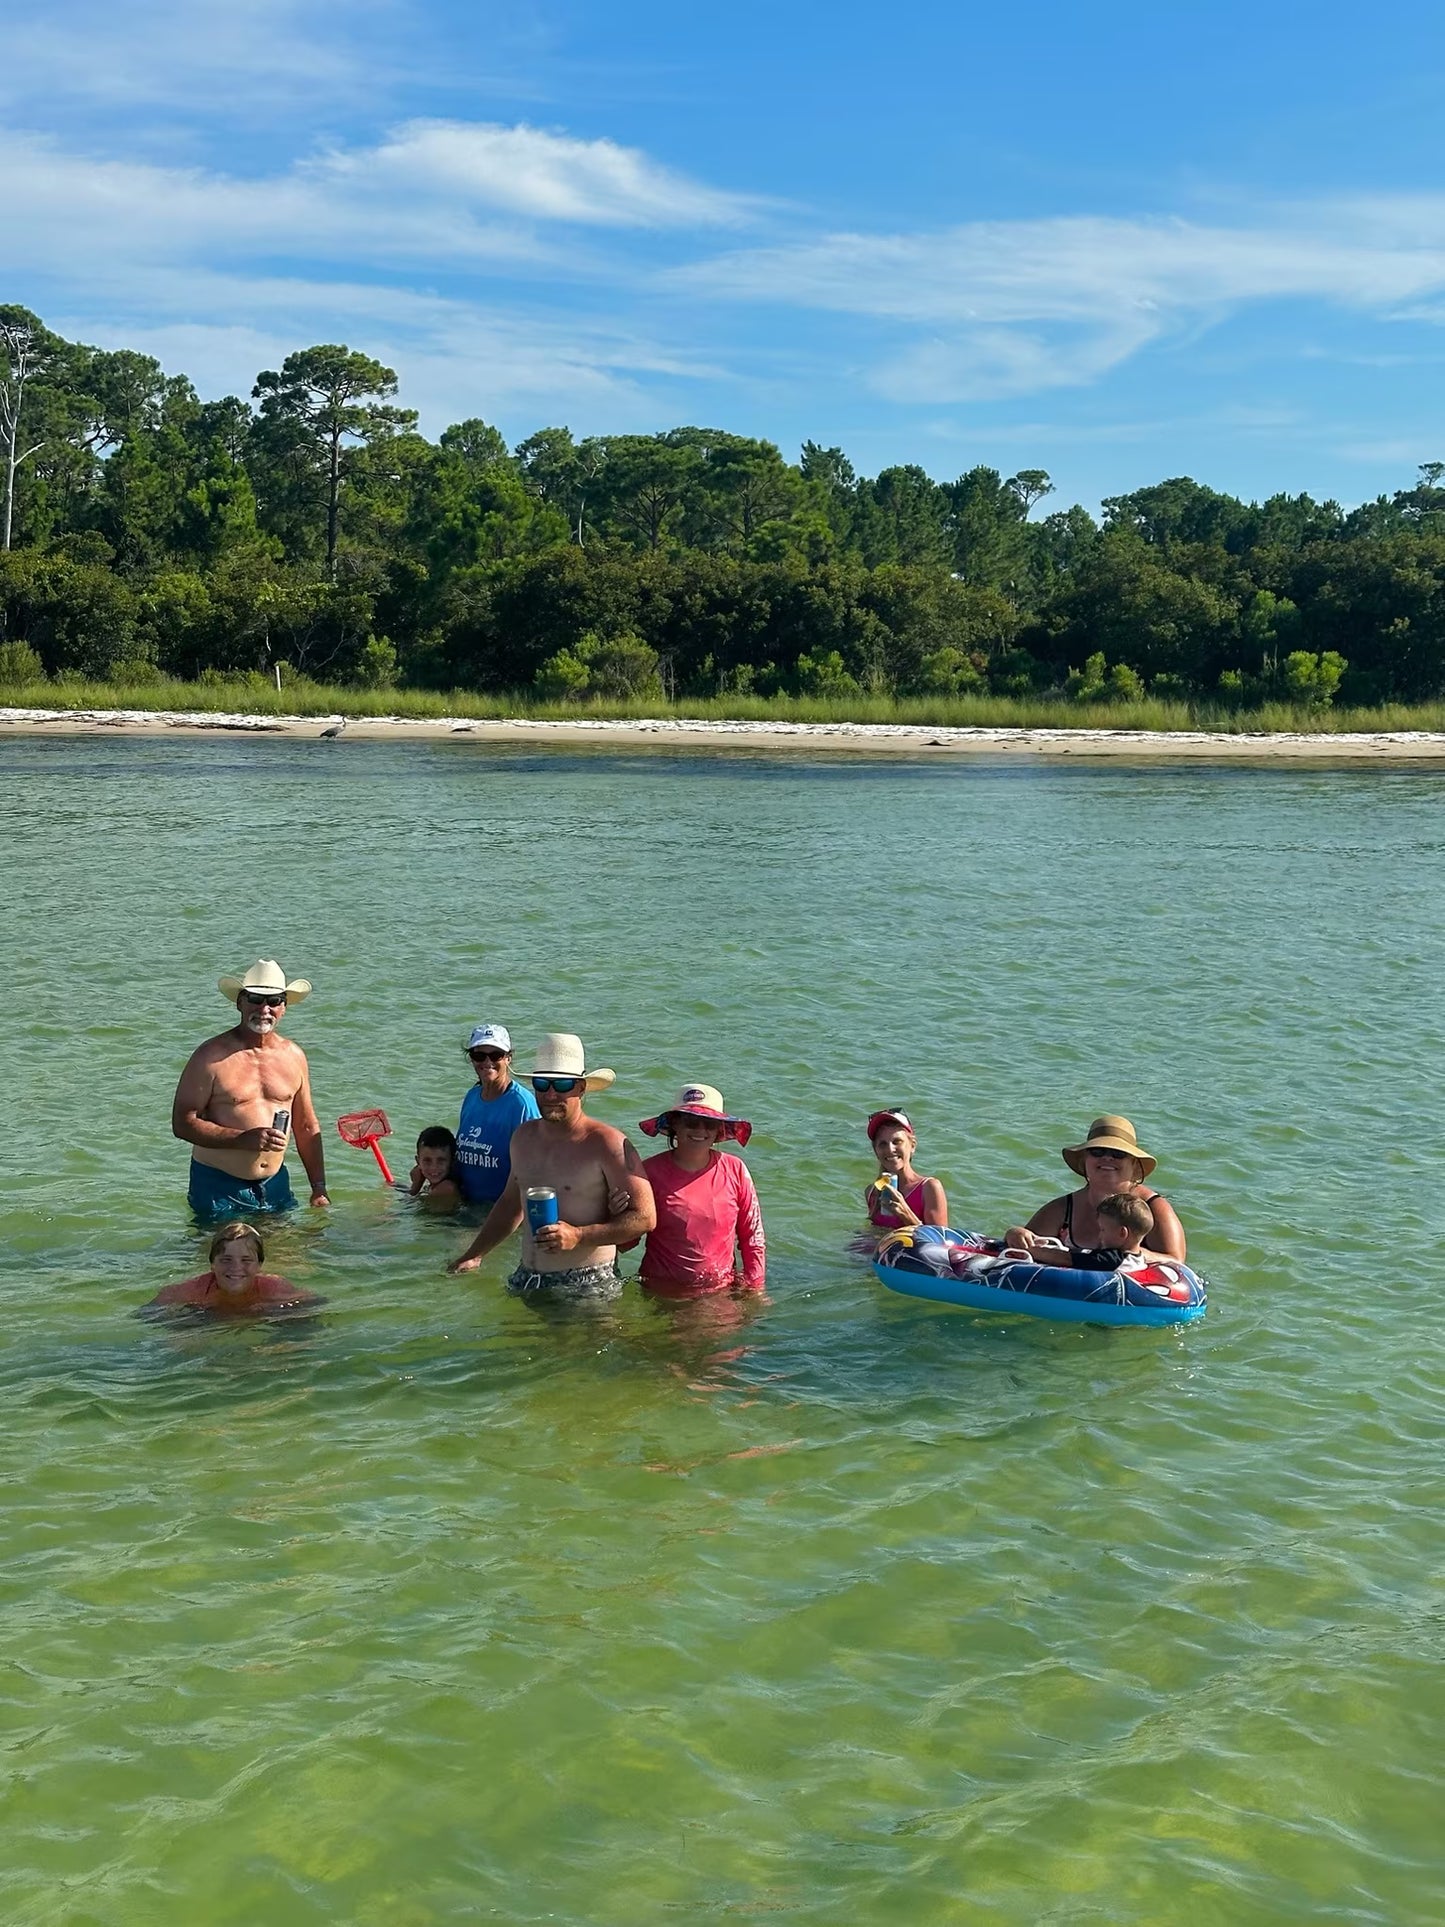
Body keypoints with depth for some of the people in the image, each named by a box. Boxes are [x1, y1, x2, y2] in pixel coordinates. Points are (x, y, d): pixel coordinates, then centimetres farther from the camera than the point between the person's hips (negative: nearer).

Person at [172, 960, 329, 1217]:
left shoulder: (293, 1056, 6)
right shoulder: (212, 1056, -10)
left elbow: (306, 1127, 13)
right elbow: (182, 1123, -13)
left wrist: (319, 1189, 10)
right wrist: (244, 1139, -22)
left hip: (276, 1185, 4)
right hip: (218, 1187, -4)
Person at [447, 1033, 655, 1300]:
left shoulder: (607, 1144, -12)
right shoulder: (524, 1137, 11)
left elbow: (645, 1217, -14)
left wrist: (578, 1236, -22)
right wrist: (473, 1256, 22)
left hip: (588, 1286, -6)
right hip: (526, 1280, 7)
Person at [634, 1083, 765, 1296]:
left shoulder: (735, 1171, 0)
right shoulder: (649, 1172, -6)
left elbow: (752, 1239, 9)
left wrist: (754, 1291, 3)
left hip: (722, 1294, 1)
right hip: (663, 1295, -1)